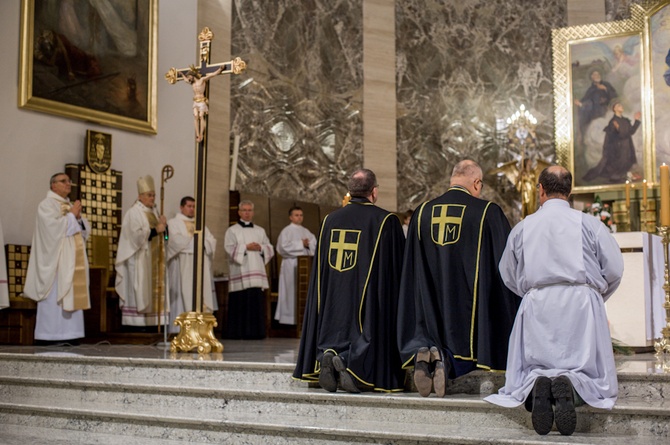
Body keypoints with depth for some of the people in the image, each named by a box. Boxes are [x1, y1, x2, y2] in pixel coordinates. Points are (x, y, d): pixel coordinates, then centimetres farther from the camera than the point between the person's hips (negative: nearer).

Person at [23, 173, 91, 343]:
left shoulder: (71, 205, 19)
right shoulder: (47, 204, -3)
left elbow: (85, 230, 15)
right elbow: (54, 227, -19)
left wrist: (79, 217, -3)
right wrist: (71, 215, -10)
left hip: (74, 260, 8)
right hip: (57, 259, -7)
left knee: (72, 295, 4)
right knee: (55, 296, -9)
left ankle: (69, 333, 7)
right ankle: (51, 335, -6)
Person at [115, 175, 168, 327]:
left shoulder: (154, 212, 17)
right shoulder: (134, 213, -5)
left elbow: (164, 235, 16)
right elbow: (137, 236, -17)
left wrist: (164, 226, -4)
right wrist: (156, 230, -18)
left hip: (154, 259, 7)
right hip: (139, 259, -7)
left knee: (154, 289, 3)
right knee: (139, 290, -8)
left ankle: (152, 321, 4)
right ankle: (136, 321, -7)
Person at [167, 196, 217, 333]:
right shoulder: (173, 223, 6)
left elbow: (212, 241, 12)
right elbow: (176, 241, -11)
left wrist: (202, 242, -8)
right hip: (183, 265, -5)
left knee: (203, 295, -2)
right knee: (185, 295, -10)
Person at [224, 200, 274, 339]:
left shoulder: (260, 231, 20)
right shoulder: (232, 231, 8)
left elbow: (270, 249, 15)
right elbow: (230, 249, -5)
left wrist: (261, 248, -4)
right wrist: (246, 247, -12)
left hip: (257, 273, 4)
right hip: (240, 274, -3)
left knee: (257, 304, -2)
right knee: (240, 305, -7)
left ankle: (255, 332, 3)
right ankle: (239, 333, -2)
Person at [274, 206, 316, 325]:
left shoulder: (306, 231, 17)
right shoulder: (286, 231, -1)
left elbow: (315, 244, 11)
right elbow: (284, 246, -15)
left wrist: (308, 244, -11)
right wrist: (301, 244, -11)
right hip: (291, 265, -6)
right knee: (292, 291, -7)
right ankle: (290, 316, -2)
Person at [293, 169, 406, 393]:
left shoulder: (330, 220, 6)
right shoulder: (387, 221, -6)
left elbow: (320, 268, 10)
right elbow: (398, 266, -3)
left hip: (333, 304, 4)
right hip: (369, 304, -4)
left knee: (336, 337, 15)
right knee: (365, 339, 3)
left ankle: (327, 355, -14)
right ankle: (353, 364, -24)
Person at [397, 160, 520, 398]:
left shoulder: (422, 213, 5)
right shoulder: (488, 212, -6)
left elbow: (411, 269, 9)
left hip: (430, 311, 3)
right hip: (469, 309, -3)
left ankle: (423, 353, -18)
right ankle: (446, 359, -25)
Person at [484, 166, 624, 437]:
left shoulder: (522, 227, 9)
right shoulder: (589, 224, 4)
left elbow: (508, 275, 16)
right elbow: (614, 269, 3)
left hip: (536, 306, 1)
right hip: (581, 304, -1)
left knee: (529, 369, 11)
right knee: (589, 369, 6)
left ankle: (537, 383, -23)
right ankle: (569, 384, -27)